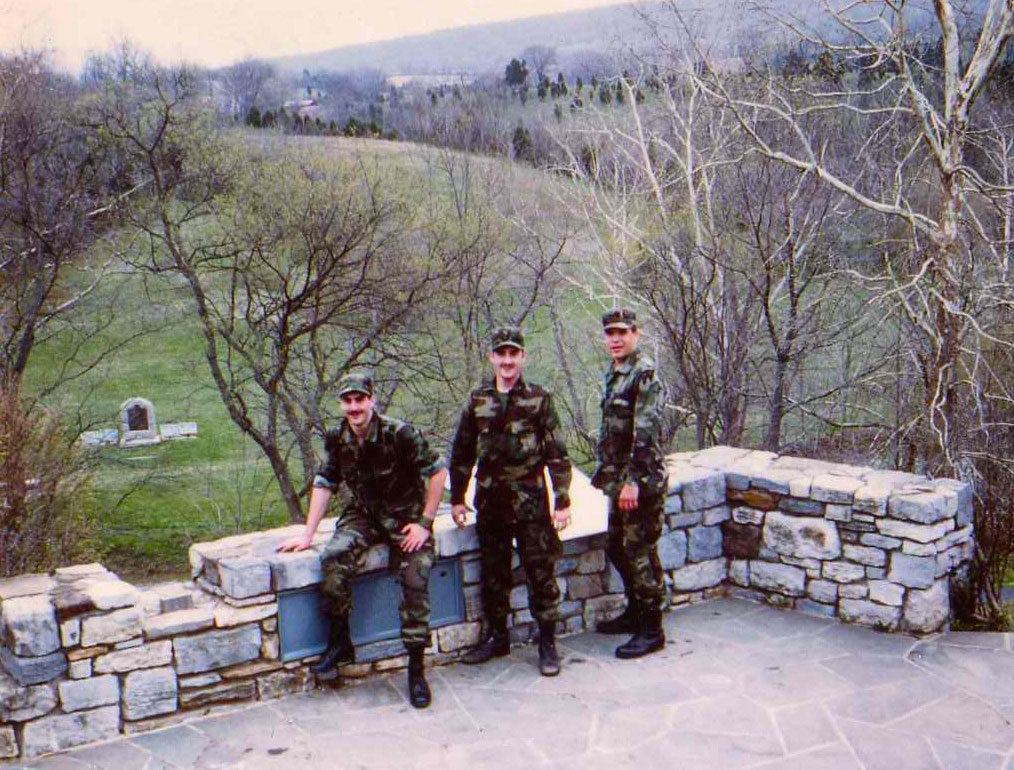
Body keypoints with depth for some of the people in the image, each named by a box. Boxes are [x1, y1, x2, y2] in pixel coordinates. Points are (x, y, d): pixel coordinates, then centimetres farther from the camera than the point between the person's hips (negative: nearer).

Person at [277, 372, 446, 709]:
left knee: (415, 579, -22)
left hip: (405, 517, -3)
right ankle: (339, 641, -12)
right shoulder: (337, 440, -3)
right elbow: (323, 484, 5)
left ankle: (416, 667, -9)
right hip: (363, 516, 4)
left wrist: (424, 523, -15)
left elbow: (438, 472, -13)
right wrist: (308, 534, 1)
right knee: (334, 557, -26)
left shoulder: (400, 434, -18)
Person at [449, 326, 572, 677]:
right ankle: (496, 637, 26)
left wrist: (563, 501, -7)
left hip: (531, 502, -3)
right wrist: (457, 498, 11)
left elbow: (557, 453, -3)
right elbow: (462, 452, 12)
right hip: (490, 501, 3)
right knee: (493, 573, 12)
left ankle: (547, 642, 10)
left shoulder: (538, 399, -2)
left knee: (541, 571, 0)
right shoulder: (477, 400, 6)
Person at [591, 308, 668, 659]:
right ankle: (635, 613, 33)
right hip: (619, 479, 9)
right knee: (617, 548, 18)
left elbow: (645, 431, -22)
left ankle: (651, 630, 5)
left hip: (641, 481, -9)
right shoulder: (613, 374, 14)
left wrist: (633, 481, -25)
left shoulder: (645, 374, -15)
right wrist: (605, 471, 23)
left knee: (640, 553, -4)